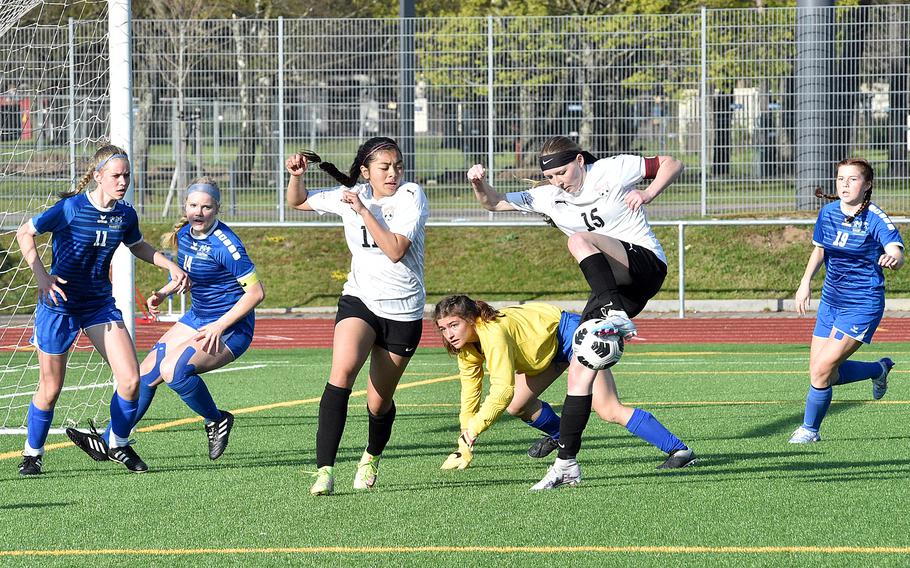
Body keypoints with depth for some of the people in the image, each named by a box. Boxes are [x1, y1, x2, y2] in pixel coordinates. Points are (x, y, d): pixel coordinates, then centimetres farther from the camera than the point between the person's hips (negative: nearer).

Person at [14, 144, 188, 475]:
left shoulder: (125, 215, -2)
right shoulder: (71, 208, -18)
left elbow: (137, 246, 20)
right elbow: (25, 233, -10)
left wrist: (171, 266, 7)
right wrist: (41, 276, -22)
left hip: (100, 303, 5)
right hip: (60, 303, -5)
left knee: (131, 379, -8)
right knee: (51, 389, 1)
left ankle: (118, 445, 14)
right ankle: (32, 454, 23)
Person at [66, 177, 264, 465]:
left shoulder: (224, 244, -23)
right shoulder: (184, 234, 2)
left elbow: (256, 292, -21)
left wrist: (220, 326, -23)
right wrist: (164, 293, 5)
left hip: (230, 329, -8)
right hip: (197, 318, 8)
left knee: (173, 369, -28)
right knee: (148, 369, 2)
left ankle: (217, 421, -3)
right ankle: (106, 441, 10)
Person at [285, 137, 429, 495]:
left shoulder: (411, 197, -8)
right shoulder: (350, 196, 2)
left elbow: (395, 250, -20)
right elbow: (298, 202, 17)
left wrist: (364, 211, -21)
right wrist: (297, 176, -3)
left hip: (403, 311, -1)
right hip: (359, 300, 1)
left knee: (379, 403, 8)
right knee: (342, 371, -27)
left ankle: (372, 457, 43)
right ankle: (325, 470, -30)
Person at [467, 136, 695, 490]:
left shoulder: (613, 171, -3)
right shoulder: (549, 198, 11)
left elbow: (671, 164, 3)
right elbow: (494, 203, 12)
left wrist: (648, 194, -14)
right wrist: (479, 184, -9)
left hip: (646, 264, -6)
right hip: (611, 290, 6)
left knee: (579, 240, -32)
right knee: (580, 380, -5)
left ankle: (614, 314, -46)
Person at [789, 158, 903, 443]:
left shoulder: (875, 219, -17)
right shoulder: (828, 212, 1)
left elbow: (897, 254, -33)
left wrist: (893, 258, -56)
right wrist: (805, 282, 3)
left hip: (862, 305, -7)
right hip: (831, 301, 7)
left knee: (822, 371, -11)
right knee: (820, 374, 8)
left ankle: (809, 429, 13)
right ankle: (879, 369, 32)